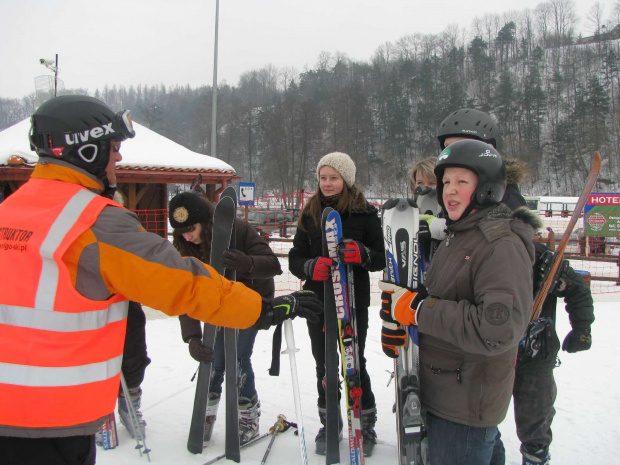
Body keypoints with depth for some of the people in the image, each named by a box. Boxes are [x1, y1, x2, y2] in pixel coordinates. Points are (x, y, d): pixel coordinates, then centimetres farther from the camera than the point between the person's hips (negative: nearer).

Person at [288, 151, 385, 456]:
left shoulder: (365, 213, -4)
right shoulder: (309, 214, 4)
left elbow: (382, 258, -4)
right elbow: (295, 259, 3)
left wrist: (362, 254, -26)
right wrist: (311, 266, -19)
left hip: (353, 301, -3)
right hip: (317, 302, 3)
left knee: (355, 363, 5)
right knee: (324, 365, 13)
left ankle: (366, 423, 26)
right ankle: (329, 423, 31)